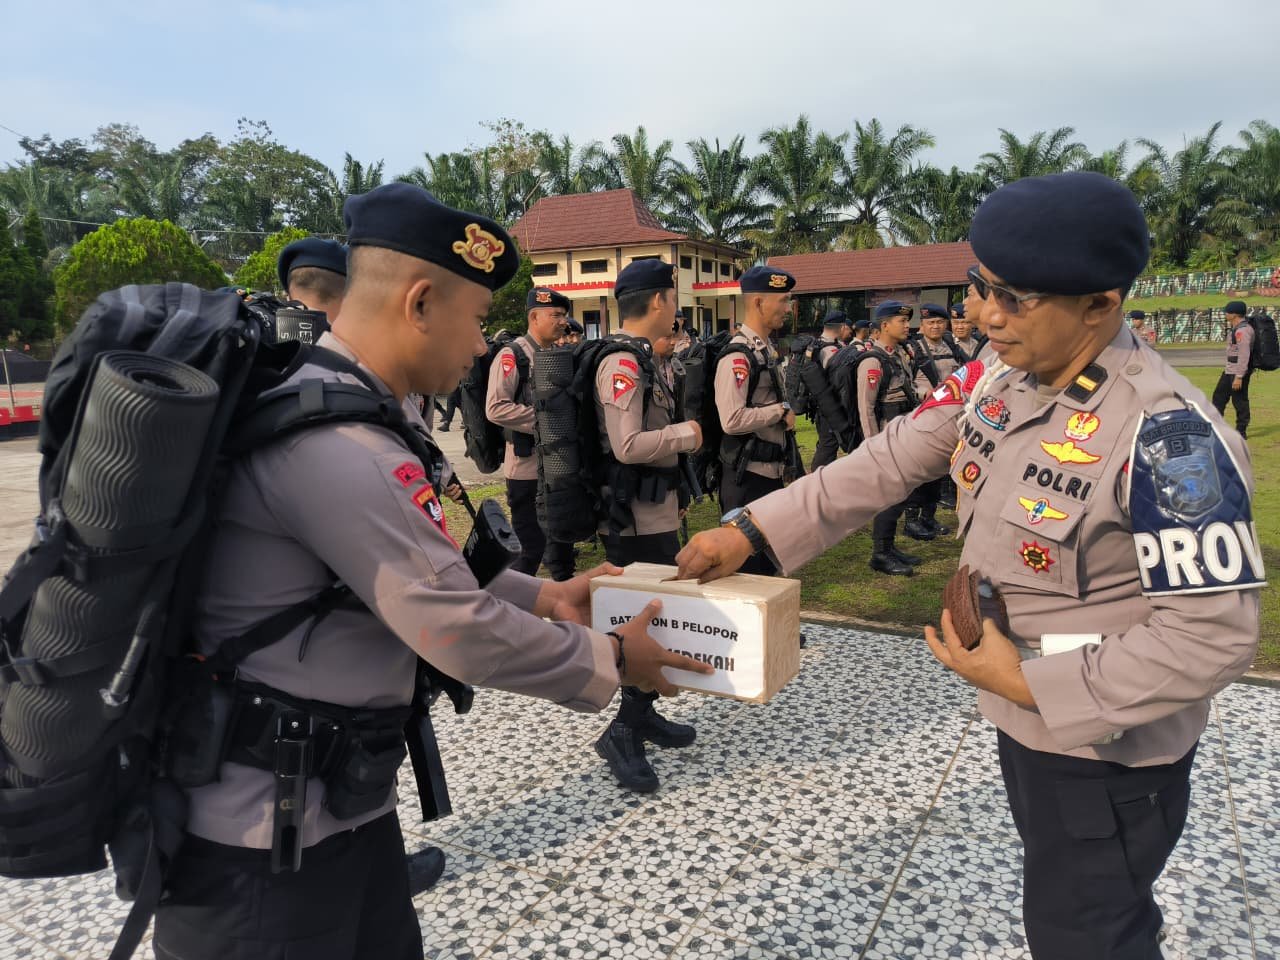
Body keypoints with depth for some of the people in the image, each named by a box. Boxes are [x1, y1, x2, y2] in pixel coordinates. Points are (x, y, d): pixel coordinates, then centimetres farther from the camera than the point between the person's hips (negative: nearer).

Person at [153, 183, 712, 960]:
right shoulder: (336, 438, -26)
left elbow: (427, 575, 13)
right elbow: (461, 632, -23)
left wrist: (543, 596, 10)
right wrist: (611, 658, -9)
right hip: (265, 827, -9)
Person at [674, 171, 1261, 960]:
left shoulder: (1165, 435, -28)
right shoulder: (995, 381, -5)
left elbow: (1214, 634, -26)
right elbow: (887, 462, -3)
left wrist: (1029, 684, -23)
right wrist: (754, 530, -9)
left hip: (1107, 751, -7)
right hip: (1025, 718, 7)